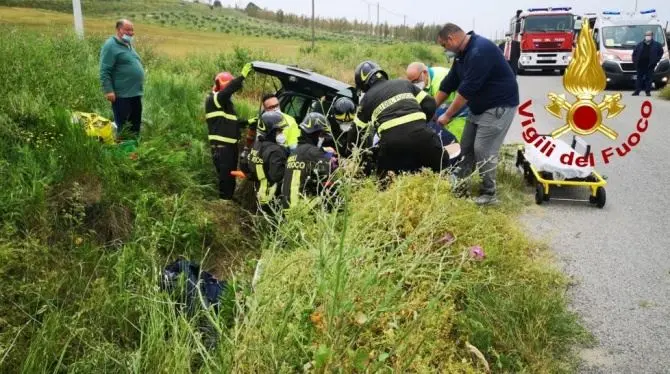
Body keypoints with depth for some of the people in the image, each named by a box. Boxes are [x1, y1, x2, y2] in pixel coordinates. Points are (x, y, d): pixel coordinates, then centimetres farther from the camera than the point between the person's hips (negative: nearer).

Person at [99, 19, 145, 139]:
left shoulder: (128, 45, 17)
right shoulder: (111, 46, -10)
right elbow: (104, 72, -15)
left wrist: (139, 88, 24)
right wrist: (108, 91, -21)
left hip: (135, 93, 9)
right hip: (121, 94, -9)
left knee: (135, 125, 14)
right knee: (122, 127, -2)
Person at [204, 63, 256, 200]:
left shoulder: (226, 101, 20)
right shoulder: (212, 99, -10)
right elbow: (227, 90, -30)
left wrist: (247, 122, 17)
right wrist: (242, 76, -33)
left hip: (231, 144, 10)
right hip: (221, 145, -9)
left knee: (231, 175, 16)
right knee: (225, 176, -8)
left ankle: (229, 200, 26)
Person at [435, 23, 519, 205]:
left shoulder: (480, 51, -26)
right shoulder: (462, 53, 6)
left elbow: (466, 89, -27)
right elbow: (450, 82, 11)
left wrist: (447, 115, -20)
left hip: (499, 106, -10)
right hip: (479, 107, 10)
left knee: (483, 150, -11)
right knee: (466, 147, 10)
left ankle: (489, 194, 2)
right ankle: (459, 185, 19)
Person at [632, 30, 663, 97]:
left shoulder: (656, 45, 6)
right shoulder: (639, 45, 9)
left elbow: (660, 53, 11)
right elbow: (634, 53, 15)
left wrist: (656, 60, 0)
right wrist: (635, 61, 3)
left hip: (650, 65, -1)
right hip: (640, 65, 1)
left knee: (649, 78, 1)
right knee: (639, 78, 4)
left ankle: (648, 91, 7)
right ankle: (637, 91, 7)